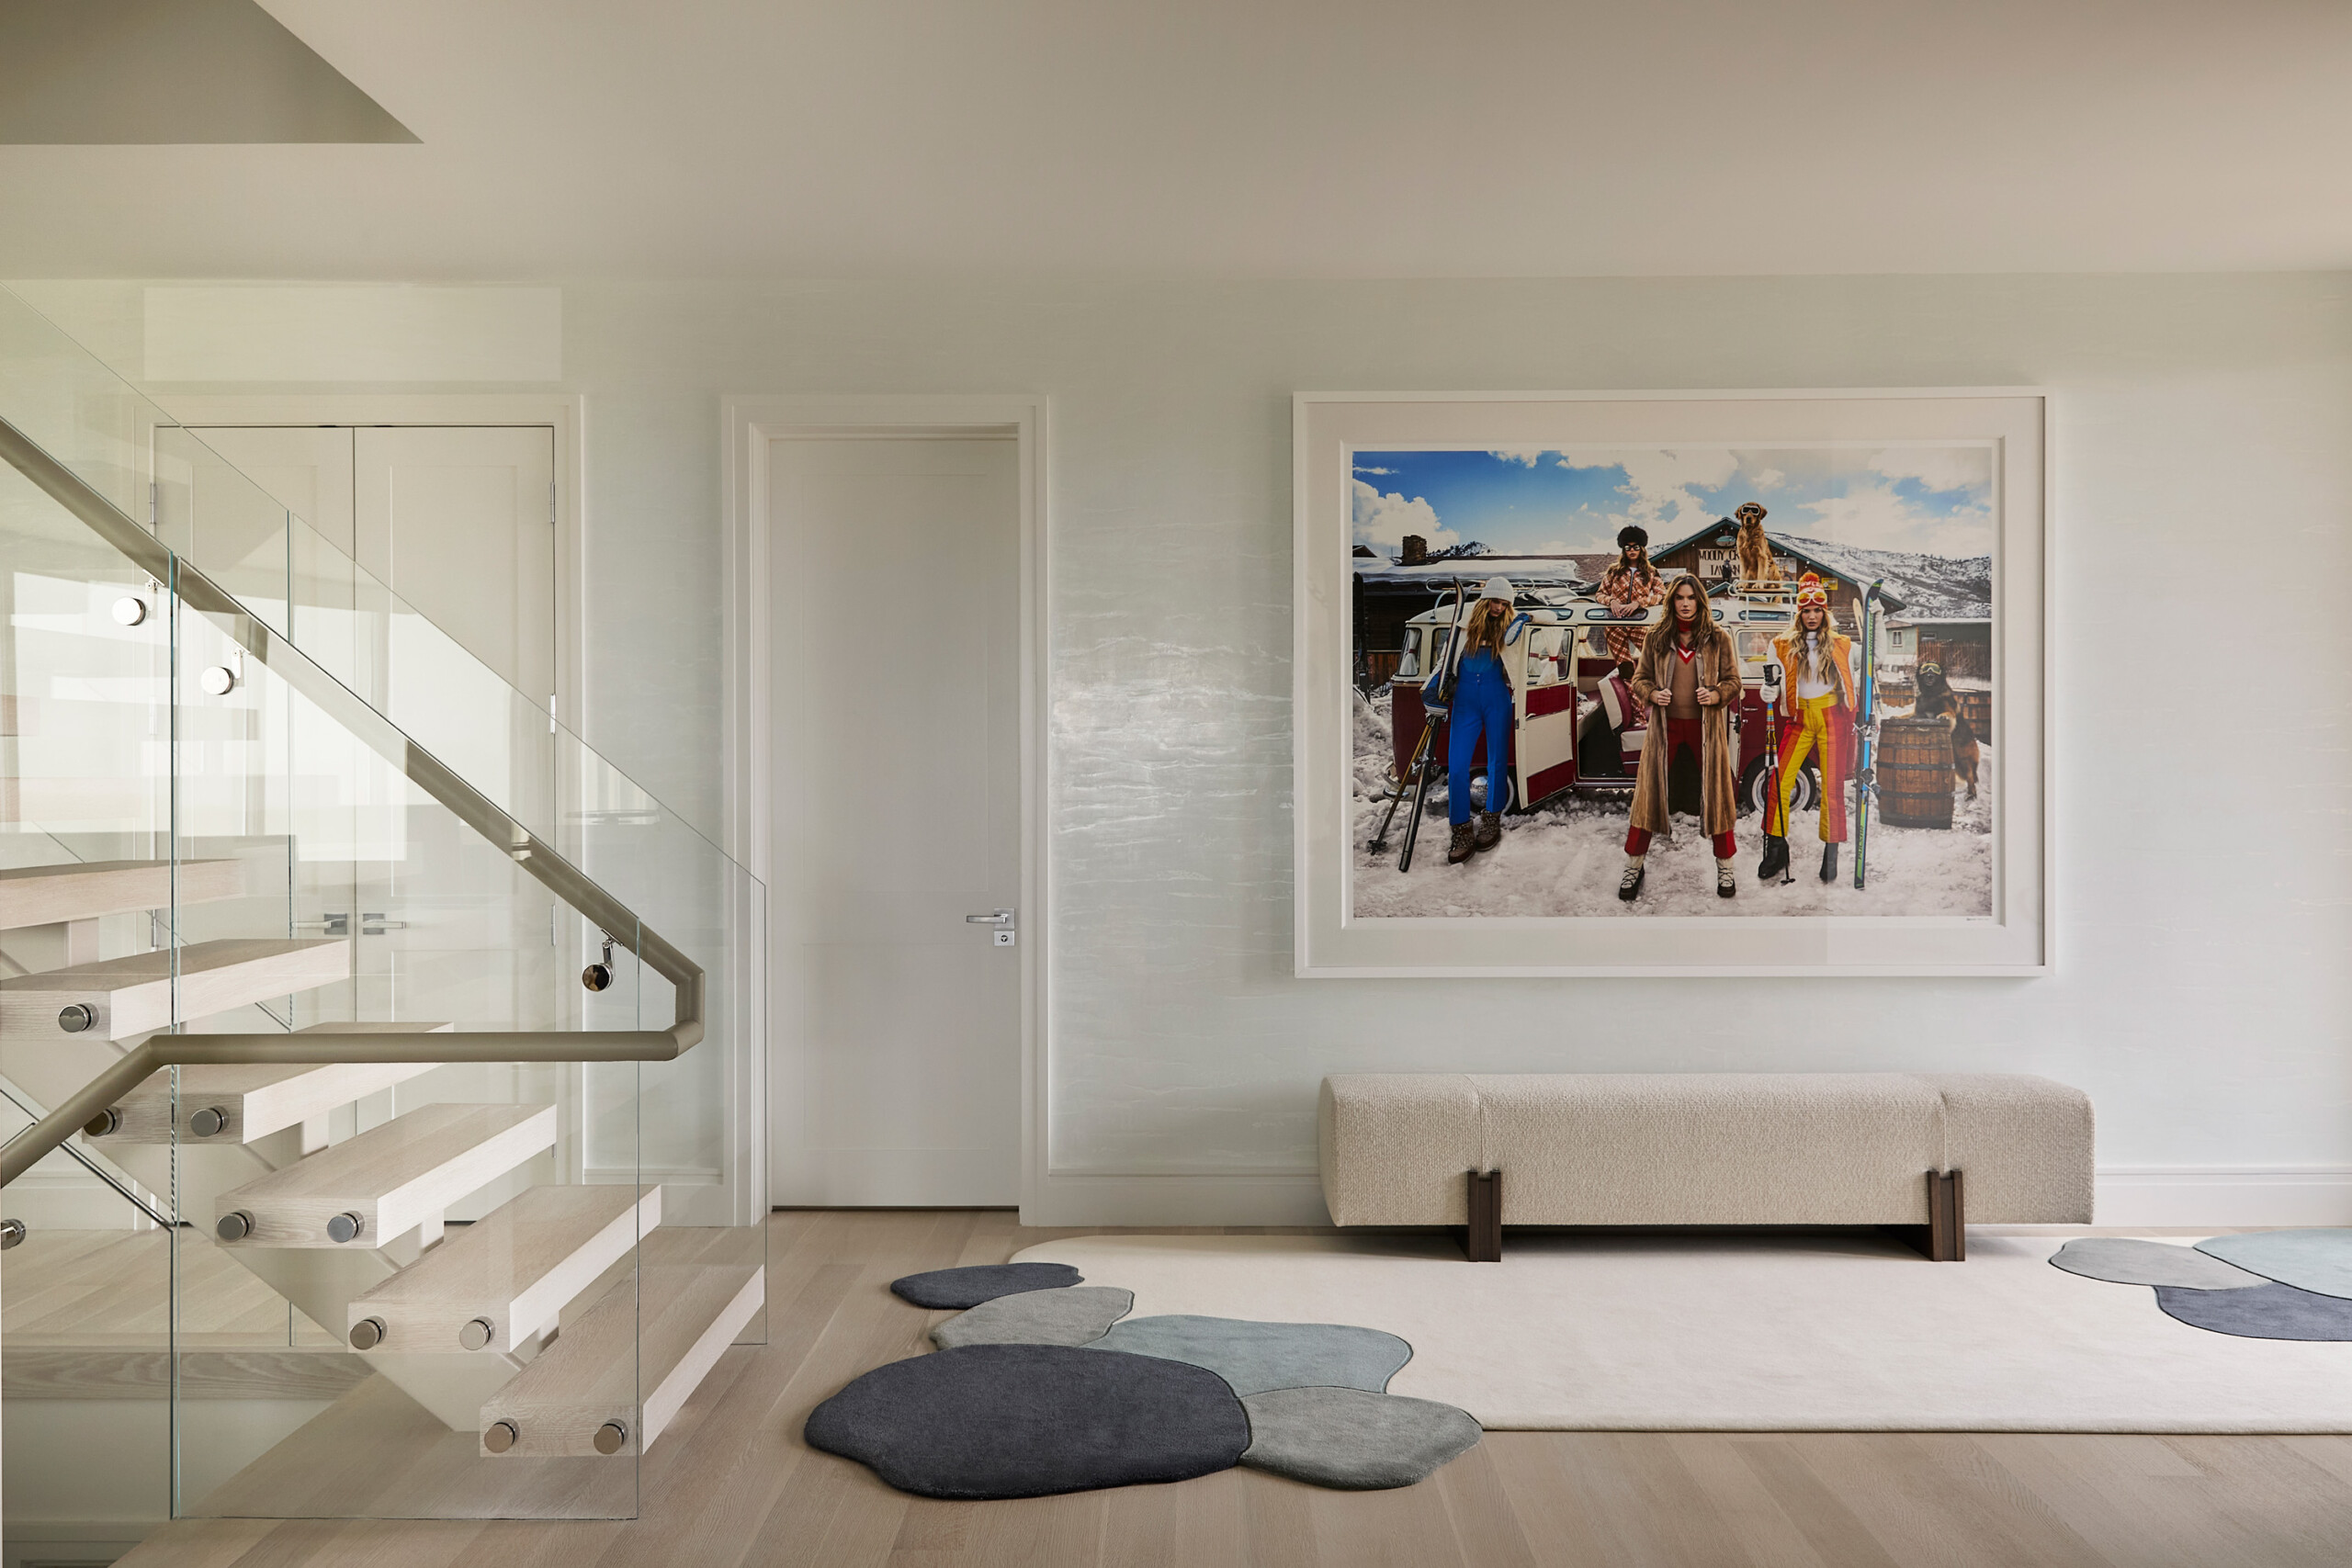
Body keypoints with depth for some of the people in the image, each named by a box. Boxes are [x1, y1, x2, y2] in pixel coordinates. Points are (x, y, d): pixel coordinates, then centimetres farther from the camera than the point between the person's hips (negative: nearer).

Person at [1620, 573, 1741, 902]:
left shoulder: (1719, 638, 1)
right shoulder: (1656, 637, 3)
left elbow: (1733, 681, 4)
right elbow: (1639, 678, 7)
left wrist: (1715, 695, -16)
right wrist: (1652, 694, -13)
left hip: (1706, 725, 0)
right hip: (1666, 725, 1)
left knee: (1716, 793, 4)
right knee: (1649, 792, 2)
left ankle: (1725, 867, 17)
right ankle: (1633, 866, 13)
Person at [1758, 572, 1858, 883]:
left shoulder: (1841, 645, 10)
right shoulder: (1784, 645, 9)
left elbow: (1851, 684, 13)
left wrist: (1855, 720, 7)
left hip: (1832, 717, -1)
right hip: (1800, 718, 1)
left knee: (1832, 786, -4)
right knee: (1780, 782, -10)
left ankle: (1831, 854, 3)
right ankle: (1776, 849, -1)